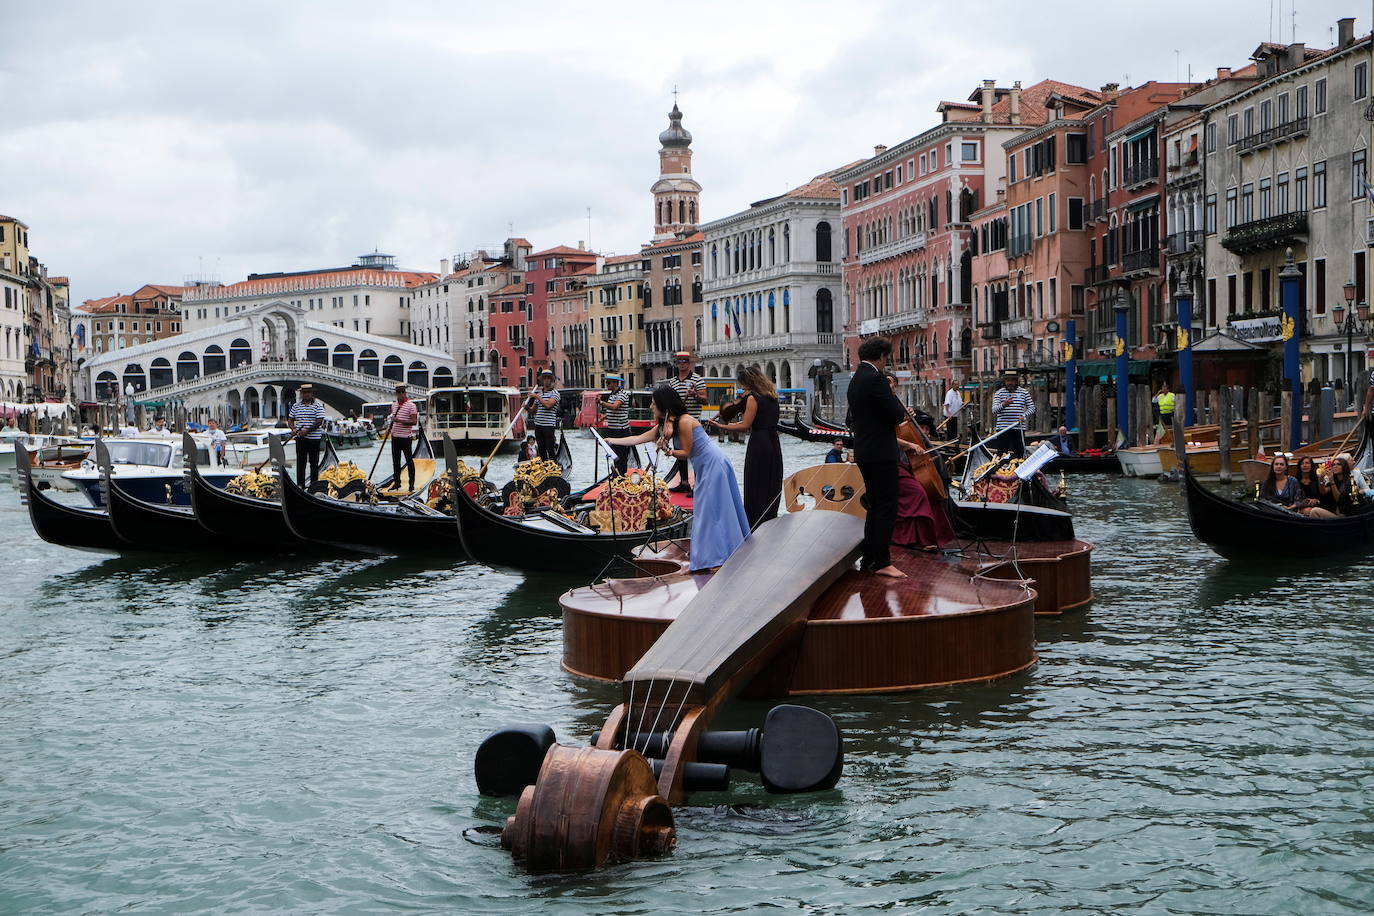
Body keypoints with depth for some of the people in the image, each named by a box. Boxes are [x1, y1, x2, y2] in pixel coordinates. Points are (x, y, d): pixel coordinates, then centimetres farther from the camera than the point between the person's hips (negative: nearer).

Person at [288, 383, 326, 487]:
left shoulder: (318, 405, -3)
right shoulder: (296, 406, 10)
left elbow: (319, 421, -10)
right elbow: (291, 419, 15)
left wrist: (307, 430, -18)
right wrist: (293, 429, -6)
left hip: (314, 438, -3)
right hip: (300, 438, 3)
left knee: (314, 462, 2)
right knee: (300, 461, 2)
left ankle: (314, 484, 9)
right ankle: (300, 484, 6)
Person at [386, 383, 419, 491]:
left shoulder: (411, 405, -10)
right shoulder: (394, 405, 12)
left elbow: (414, 422, -17)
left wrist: (399, 420, -24)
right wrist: (390, 428, 17)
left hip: (406, 437, -7)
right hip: (395, 437, 7)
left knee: (409, 460, -2)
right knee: (396, 461, 11)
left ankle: (412, 483, 4)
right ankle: (396, 482, 19)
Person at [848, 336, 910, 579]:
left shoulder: (856, 378, 13)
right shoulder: (875, 379, -17)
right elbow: (897, 415, -20)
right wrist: (893, 394, 1)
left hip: (865, 453, 10)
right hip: (880, 454, -10)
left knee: (875, 507, 17)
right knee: (887, 508, -5)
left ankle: (869, 558, 21)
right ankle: (882, 562, -4)